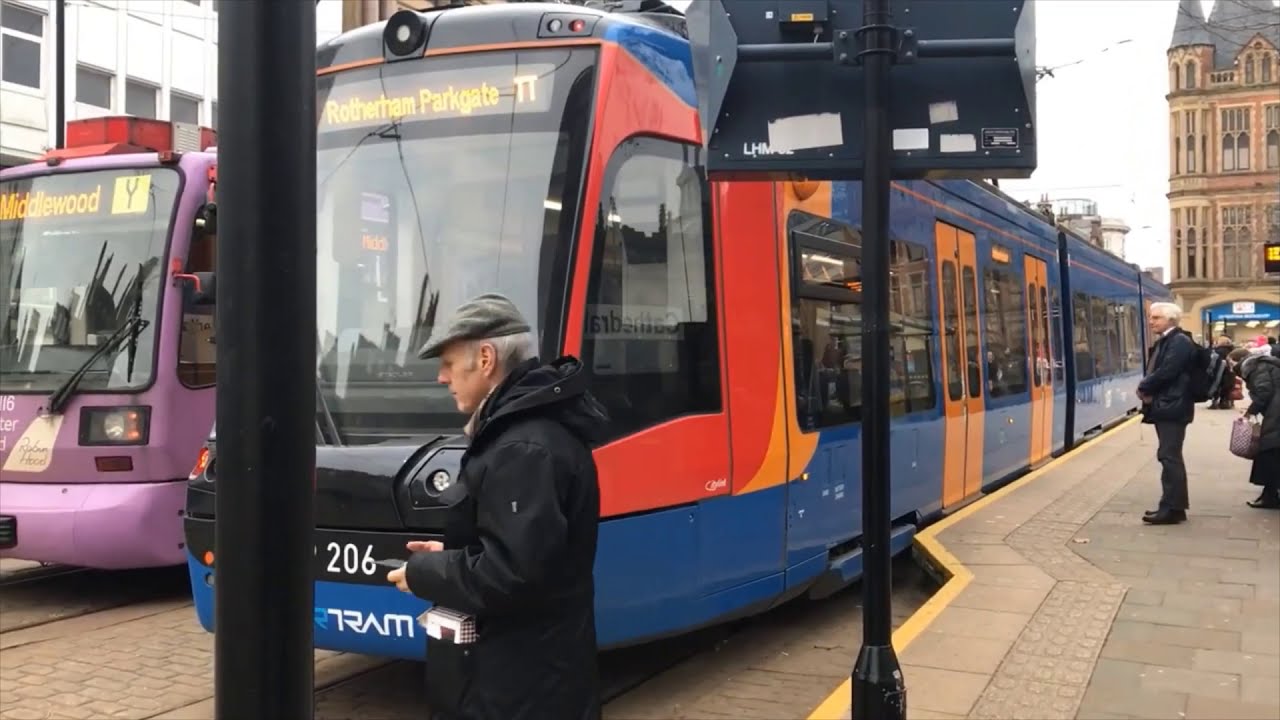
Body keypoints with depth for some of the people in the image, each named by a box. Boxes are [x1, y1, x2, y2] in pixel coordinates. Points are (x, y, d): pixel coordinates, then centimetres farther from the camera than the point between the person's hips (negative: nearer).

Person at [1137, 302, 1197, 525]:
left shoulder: (1180, 341, -14)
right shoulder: (1164, 341, 17)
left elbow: (1165, 373, -22)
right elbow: (1155, 371, 17)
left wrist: (1143, 388, -9)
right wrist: (1148, 391, -3)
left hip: (1173, 407, -10)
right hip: (1165, 406, 10)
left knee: (1169, 456, -9)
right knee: (1170, 457, 13)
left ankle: (1172, 508, -7)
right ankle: (1174, 505, 18)